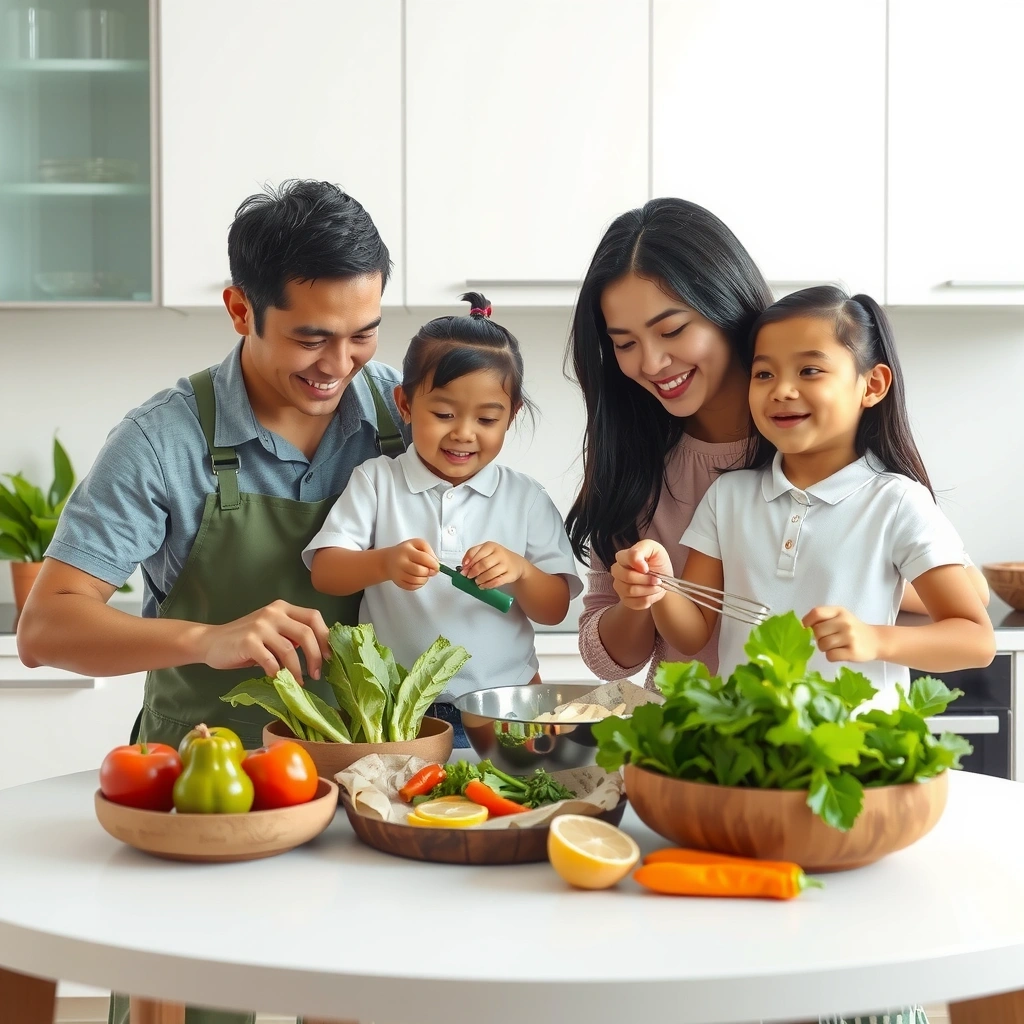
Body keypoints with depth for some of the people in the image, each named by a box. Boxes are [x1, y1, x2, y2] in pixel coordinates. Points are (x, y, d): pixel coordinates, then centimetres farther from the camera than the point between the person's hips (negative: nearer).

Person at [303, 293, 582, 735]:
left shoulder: (526, 498, 8)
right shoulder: (376, 480, 6)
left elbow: (555, 609, 7)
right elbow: (324, 573, -3)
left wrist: (520, 570, -14)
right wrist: (385, 563, -23)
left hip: (503, 704, 1)